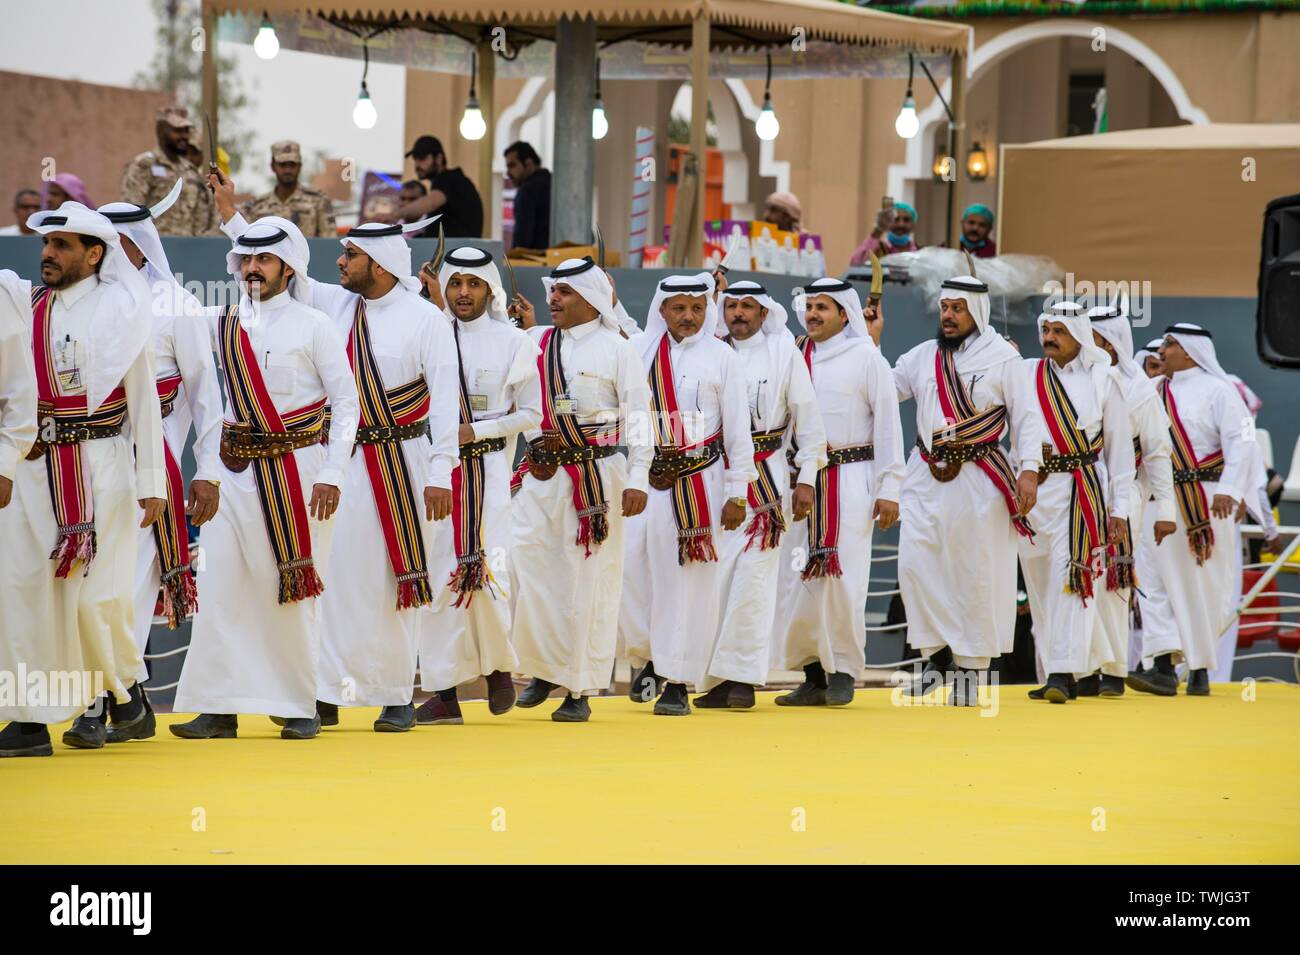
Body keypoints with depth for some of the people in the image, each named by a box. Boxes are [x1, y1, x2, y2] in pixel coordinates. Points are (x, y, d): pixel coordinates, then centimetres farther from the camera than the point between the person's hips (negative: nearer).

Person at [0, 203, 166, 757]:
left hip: (100, 465, -4)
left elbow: (143, 398, 2)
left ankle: (121, 685, 23)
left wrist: (151, 482, 0)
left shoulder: (118, 310, 0)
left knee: (96, 592, -5)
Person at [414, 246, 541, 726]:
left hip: (488, 466, -2)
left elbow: (530, 413, 3)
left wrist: (475, 430, -8)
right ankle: (444, 690, 4)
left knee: (486, 571, -12)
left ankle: (499, 663, 15)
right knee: (437, 574, -1)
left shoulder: (514, 341, 3)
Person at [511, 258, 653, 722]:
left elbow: (638, 417, -2)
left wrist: (636, 480, -8)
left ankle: (580, 690, 7)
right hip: (540, 474, 4)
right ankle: (545, 668, 16)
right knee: (527, 568, -5)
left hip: (597, 474, -4)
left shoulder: (617, 349, 0)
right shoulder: (533, 342, 11)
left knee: (589, 580, -1)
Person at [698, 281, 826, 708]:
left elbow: (807, 416, 4)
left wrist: (806, 478, 1)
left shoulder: (784, 352, 3)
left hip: (766, 476, -3)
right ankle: (719, 680, 6)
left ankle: (744, 678, -7)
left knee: (752, 575, -10)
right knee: (713, 575, 0)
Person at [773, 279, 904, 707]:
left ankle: (843, 672, 1)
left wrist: (888, 489, -5)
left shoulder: (866, 357, 0)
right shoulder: (793, 357, 12)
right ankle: (813, 674, 9)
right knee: (803, 576, 2)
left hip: (850, 478, -4)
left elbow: (888, 424, -2)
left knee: (843, 574, -7)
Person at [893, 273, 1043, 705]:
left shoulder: (1003, 358, 0)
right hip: (926, 476, 4)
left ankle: (970, 664, 8)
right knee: (915, 564, -7)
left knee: (977, 575, -1)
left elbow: (1025, 417, -1)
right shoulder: (922, 356, 13)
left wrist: (1028, 469, -11)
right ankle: (937, 650, 7)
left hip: (979, 479, -4)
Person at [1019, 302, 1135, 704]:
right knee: (1039, 584, 6)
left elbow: (1120, 448, 4)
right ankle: (1056, 674, 13)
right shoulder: (1025, 375, 9)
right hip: (1032, 488, 4)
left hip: (1082, 490, -4)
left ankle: (1063, 671, -18)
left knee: (1071, 578, -14)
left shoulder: (1102, 380, 3)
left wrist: (1119, 508, 1)